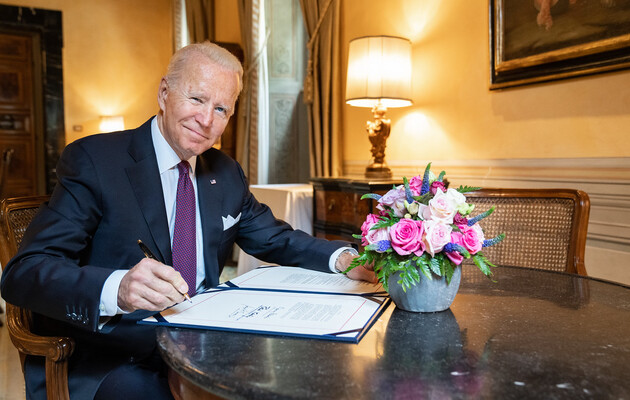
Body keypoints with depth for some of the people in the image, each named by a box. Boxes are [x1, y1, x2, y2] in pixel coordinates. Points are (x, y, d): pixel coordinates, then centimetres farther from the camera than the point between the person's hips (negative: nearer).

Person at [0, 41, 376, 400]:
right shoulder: (93, 159, -11)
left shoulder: (226, 173, 7)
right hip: (109, 362, -5)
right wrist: (117, 288, -39)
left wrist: (342, 257, -4)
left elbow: (274, 238, 16)